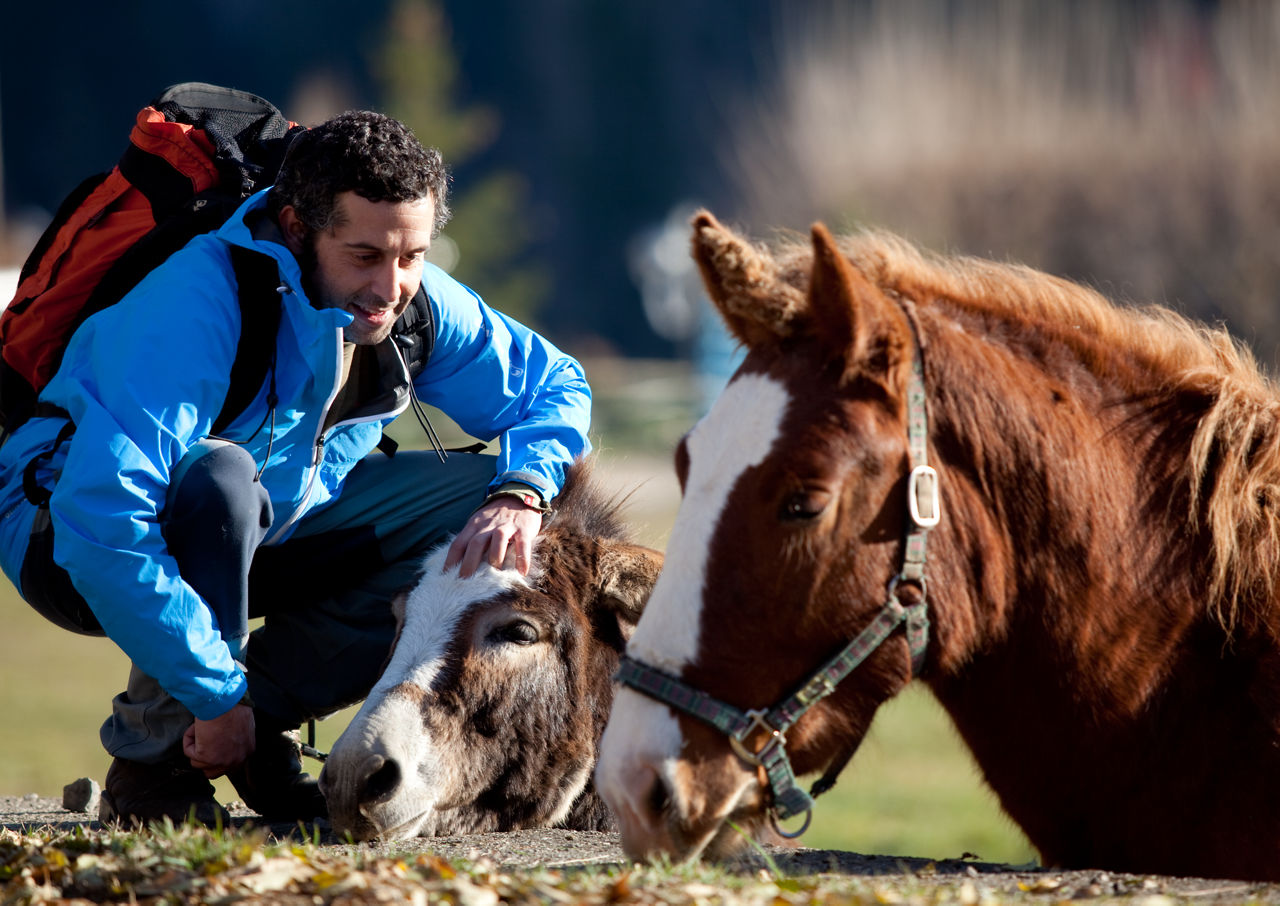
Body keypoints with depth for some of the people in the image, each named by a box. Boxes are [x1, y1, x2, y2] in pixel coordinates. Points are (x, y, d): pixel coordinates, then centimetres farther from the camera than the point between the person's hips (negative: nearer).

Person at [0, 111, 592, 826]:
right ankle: (154, 757, -21)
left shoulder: (419, 304, -12)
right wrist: (218, 694, -36)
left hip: (256, 534, 7)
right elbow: (102, 528, -41)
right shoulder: (196, 310, -34)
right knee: (219, 475, -39)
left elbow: (555, 385, 3)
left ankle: (261, 721, -9)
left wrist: (520, 495, -20)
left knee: (475, 503, -9)